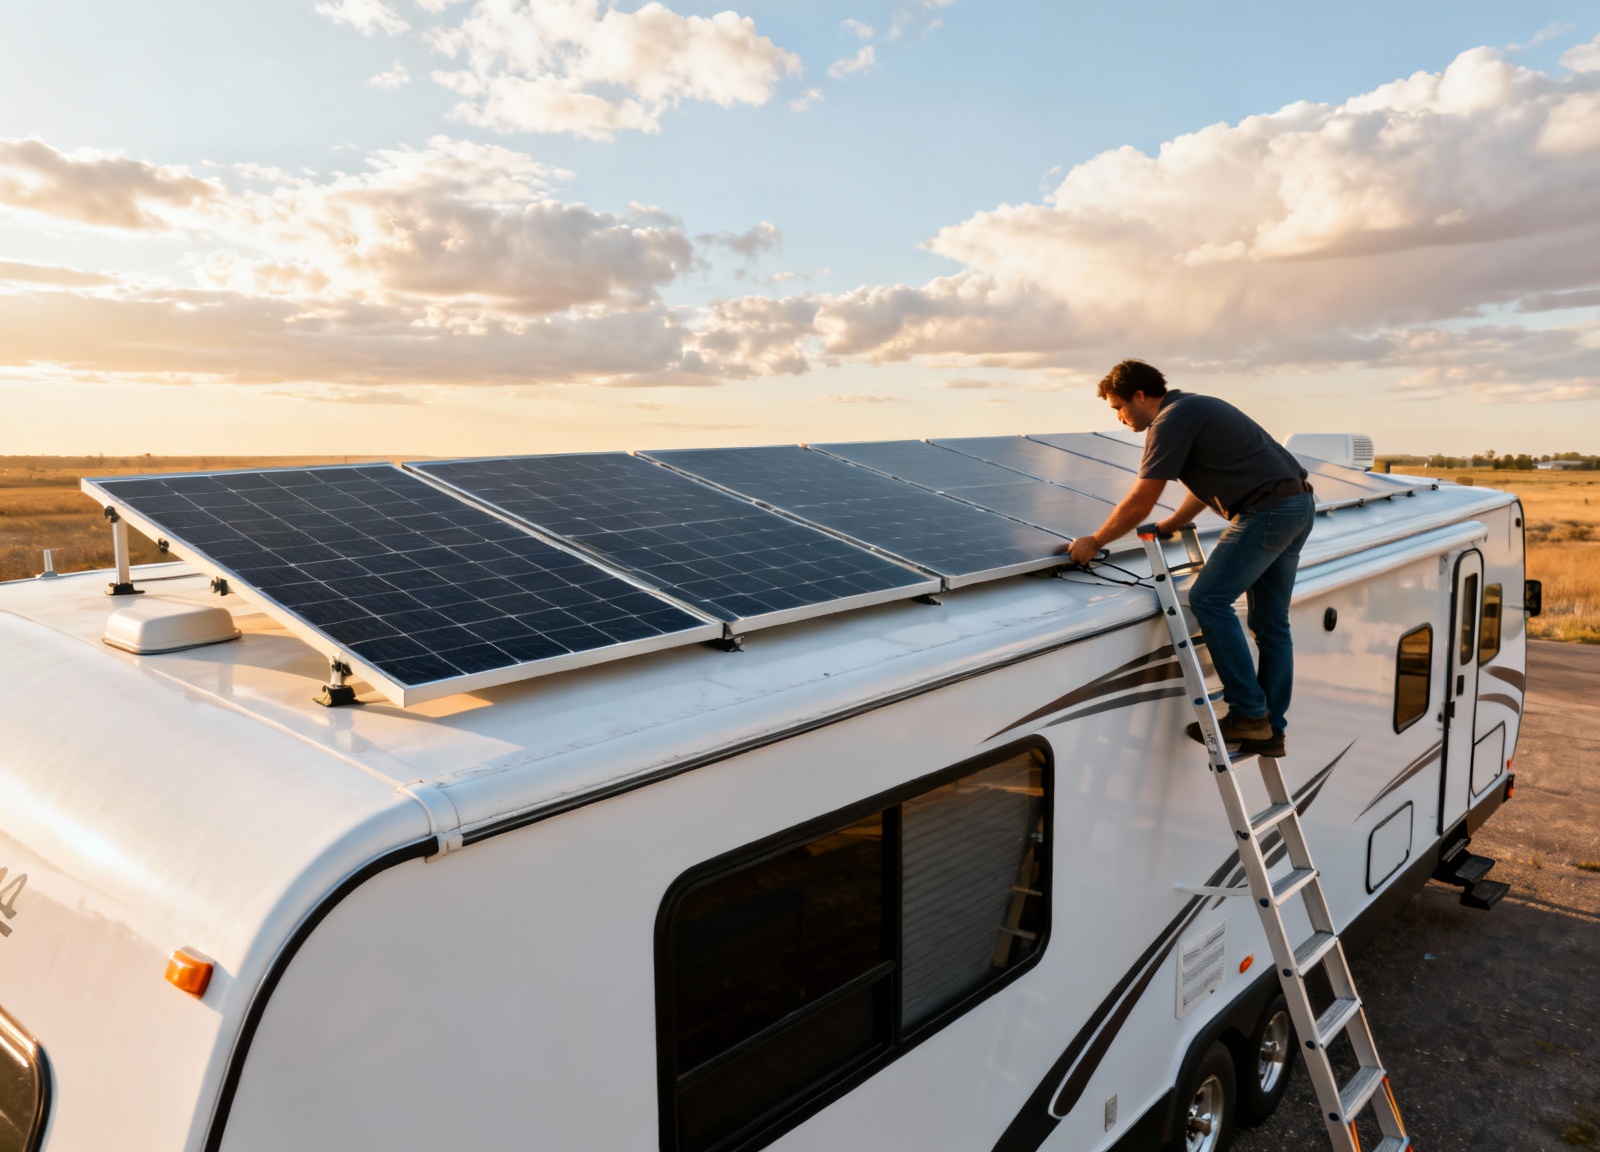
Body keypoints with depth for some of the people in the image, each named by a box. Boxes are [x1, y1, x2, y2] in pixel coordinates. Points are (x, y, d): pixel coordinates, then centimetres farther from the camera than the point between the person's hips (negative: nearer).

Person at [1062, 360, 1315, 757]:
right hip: (1300, 504, 10)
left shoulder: (1171, 420, -11)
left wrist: (1094, 541, -1)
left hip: (1268, 511, -10)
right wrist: (1170, 525, 37)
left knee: (1209, 600, -8)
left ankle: (1248, 714, -6)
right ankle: (1269, 731, 16)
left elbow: (1139, 504, -12)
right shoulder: (1195, 407, 20)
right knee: (1271, 622, 11)